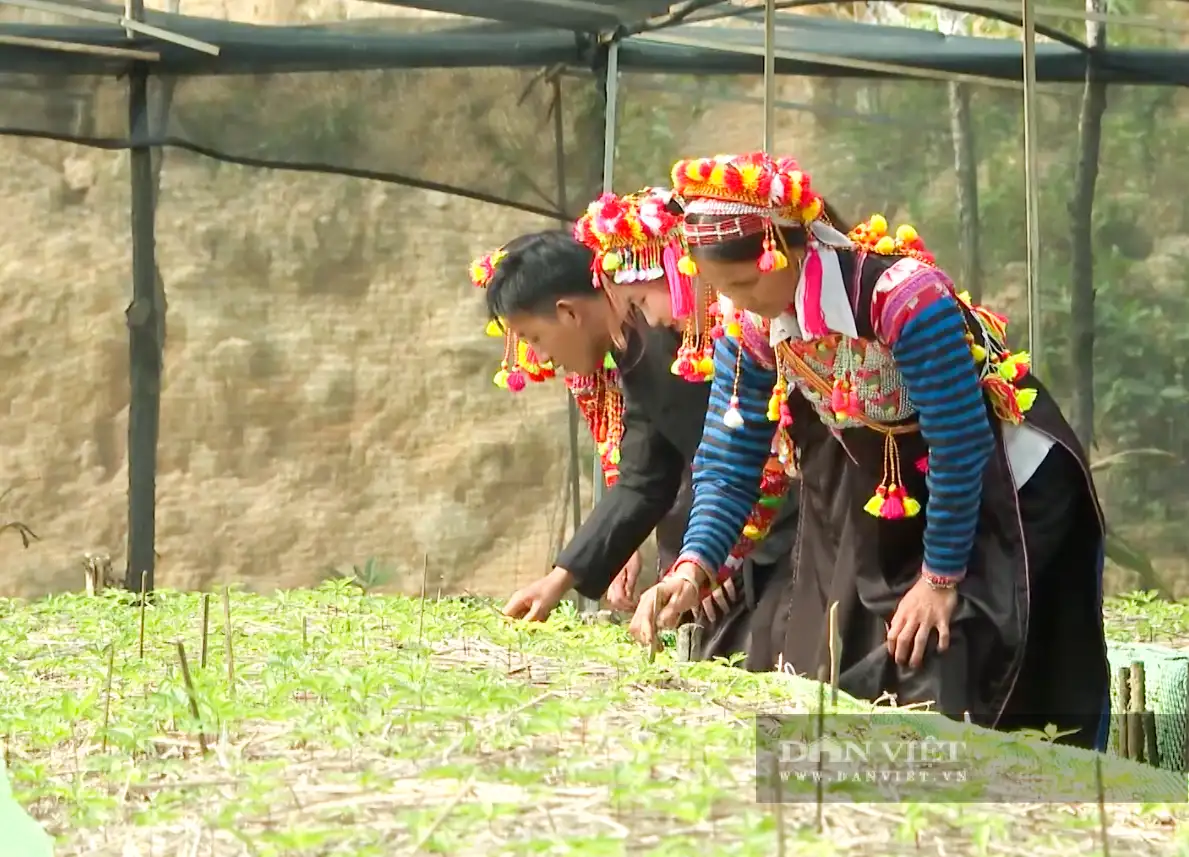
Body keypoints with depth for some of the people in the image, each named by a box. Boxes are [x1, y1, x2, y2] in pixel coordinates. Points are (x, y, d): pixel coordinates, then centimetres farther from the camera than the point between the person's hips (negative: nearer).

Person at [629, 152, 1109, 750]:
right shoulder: (748, 322, -11)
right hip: (874, 501, 7)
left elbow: (960, 448, -26)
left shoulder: (903, 295, -33)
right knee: (837, 684, 3)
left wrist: (941, 578, -18)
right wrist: (691, 567, -19)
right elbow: (729, 460, -4)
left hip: (998, 493, -6)